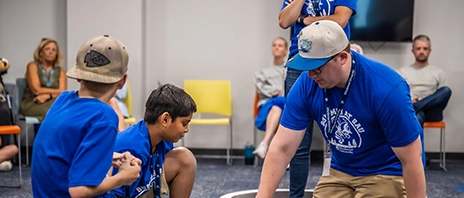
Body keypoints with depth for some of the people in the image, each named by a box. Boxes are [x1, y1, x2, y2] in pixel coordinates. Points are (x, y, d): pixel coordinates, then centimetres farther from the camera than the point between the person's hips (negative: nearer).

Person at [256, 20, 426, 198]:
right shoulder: (306, 85, -17)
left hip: (388, 173, -4)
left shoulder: (386, 88, -31)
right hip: (340, 171, 5)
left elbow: (411, 160, -23)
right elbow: (281, 148, -17)